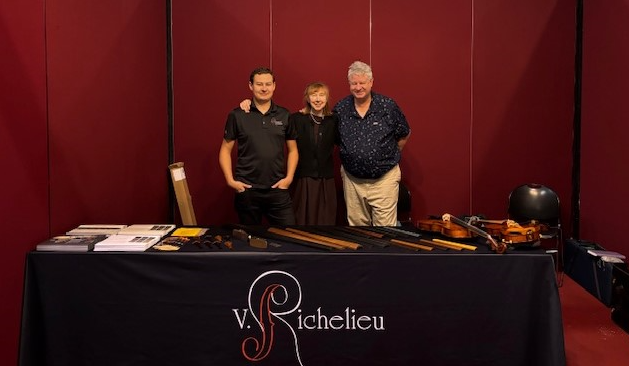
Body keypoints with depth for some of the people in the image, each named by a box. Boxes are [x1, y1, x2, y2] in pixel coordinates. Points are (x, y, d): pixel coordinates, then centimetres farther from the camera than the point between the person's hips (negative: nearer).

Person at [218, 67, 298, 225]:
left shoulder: (284, 115, 5)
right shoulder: (237, 115, 0)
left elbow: (292, 150, 12)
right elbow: (225, 150, 5)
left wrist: (289, 177, 0)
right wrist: (230, 180, -6)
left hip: (277, 189, 1)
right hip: (246, 190, -1)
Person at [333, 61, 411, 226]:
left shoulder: (388, 106, -6)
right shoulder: (340, 108, -2)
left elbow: (404, 134, 7)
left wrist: (387, 155, 7)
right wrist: (348, 156, 6)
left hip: (384, 178, -2)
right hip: (352, 179, 2)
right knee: (356, 227, 14)